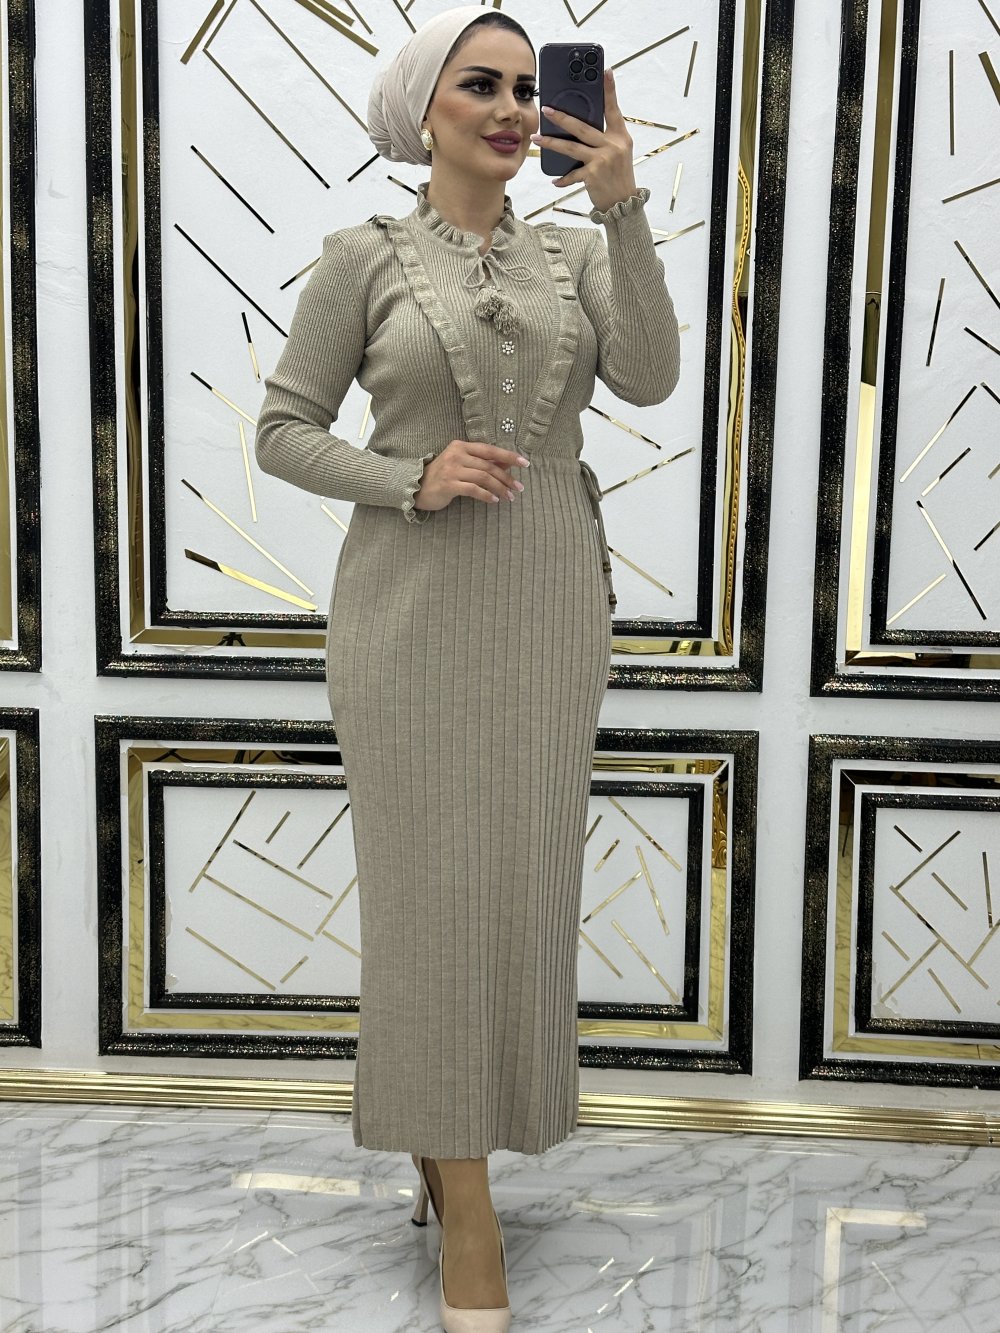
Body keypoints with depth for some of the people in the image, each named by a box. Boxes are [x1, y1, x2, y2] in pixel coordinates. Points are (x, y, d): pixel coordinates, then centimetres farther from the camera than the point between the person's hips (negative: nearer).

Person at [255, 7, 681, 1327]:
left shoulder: (576, 251, 8)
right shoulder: (365, 257, 1)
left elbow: (649, 377, -9)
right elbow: (284, 429, 0)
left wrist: (620, 206, -16)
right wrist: (413, 480, -14)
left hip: (550, 599, 4)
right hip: (413, 601, -3)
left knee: (524, 876, 11)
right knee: (432, 879, 0)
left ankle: (451, 1130, 34)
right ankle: (466, 1204, 12)